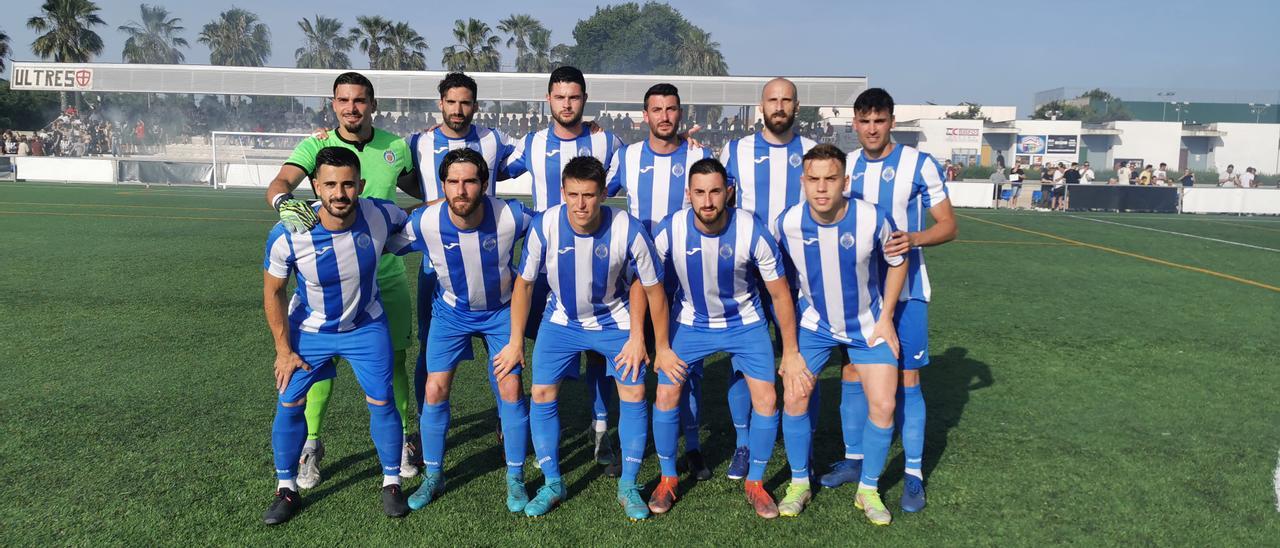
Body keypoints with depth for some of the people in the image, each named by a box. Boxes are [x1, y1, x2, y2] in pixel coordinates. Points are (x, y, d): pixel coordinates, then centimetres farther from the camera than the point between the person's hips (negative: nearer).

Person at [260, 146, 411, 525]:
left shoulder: (381, 216, -24)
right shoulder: (287, 234, -27)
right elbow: (273, 293, -11)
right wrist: (284, 350, -8)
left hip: (366, 326, 1)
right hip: (309, 331, 0)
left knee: (382, 403, 2)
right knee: (289, 405, 3)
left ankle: (392, 483, 21)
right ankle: (286, 489, 24)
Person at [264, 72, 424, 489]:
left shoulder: (396, 146, 3)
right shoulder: (316, 146, -5)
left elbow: (417, 187, 23)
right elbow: (280, 183, -23)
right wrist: (284, 201, -43)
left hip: (387, 273, 2)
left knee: (392, 359, 8)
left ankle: (400, 440, 26)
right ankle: (311, 444, 20)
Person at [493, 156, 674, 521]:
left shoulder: (627, 230, -27)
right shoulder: (545, 226, -24)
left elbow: (653, 288, -13)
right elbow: (524, 283, -8)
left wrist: (662, 347, -6)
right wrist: (516, 342, -3)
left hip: (614, 320, -1)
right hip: (562, 320, 1)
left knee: (634, 394, -8)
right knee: (542, 394, -5)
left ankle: (628, 487, 10)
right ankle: (552, 483, 13)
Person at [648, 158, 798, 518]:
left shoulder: (753, 232, -24)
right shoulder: (669, 231, -22)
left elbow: (780, 293, -11)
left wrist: (791, 351, -6)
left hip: (745, 323, 0)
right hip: (689, 322, 1)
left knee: (766, 400, -7)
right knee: (665, 396, -6)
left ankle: (755, 483, 16)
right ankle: (667, 480, 17)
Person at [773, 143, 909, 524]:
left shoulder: (873, 219, -24)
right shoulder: (786, 223, -20)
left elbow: (897, 262, -3)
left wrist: (886, 318, -6)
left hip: (868, 325, 0)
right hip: (814, 324, 1)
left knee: (882, 406, -5)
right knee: (794, 398, -7)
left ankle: (868, 490, 17)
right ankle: (799, 484, 15)